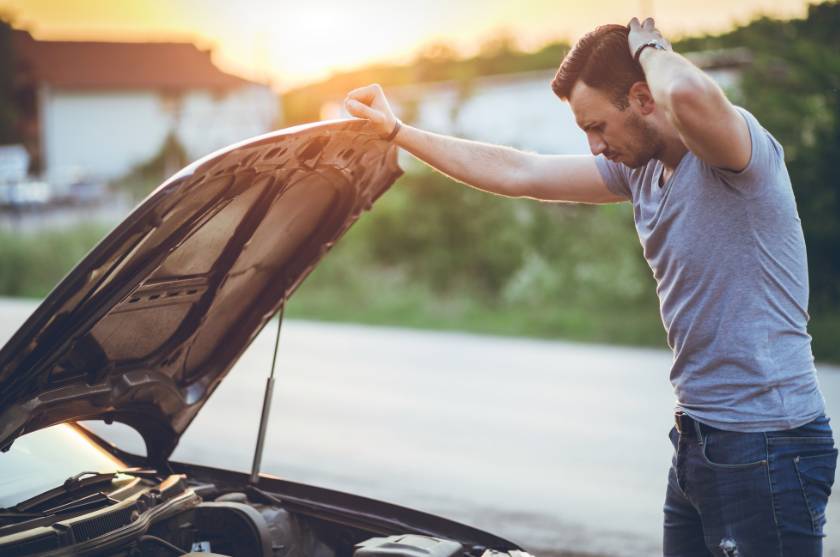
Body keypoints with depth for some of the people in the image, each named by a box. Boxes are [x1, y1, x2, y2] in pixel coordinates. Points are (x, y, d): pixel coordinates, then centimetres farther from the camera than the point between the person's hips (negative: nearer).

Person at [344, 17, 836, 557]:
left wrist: (649, 48, -15)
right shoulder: (640, 169, 10)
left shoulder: (734, 149, -14)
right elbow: (518, 173, 16)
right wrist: (397, 131, 17)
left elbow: (687, 93, -39)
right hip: (698, 439, 8)